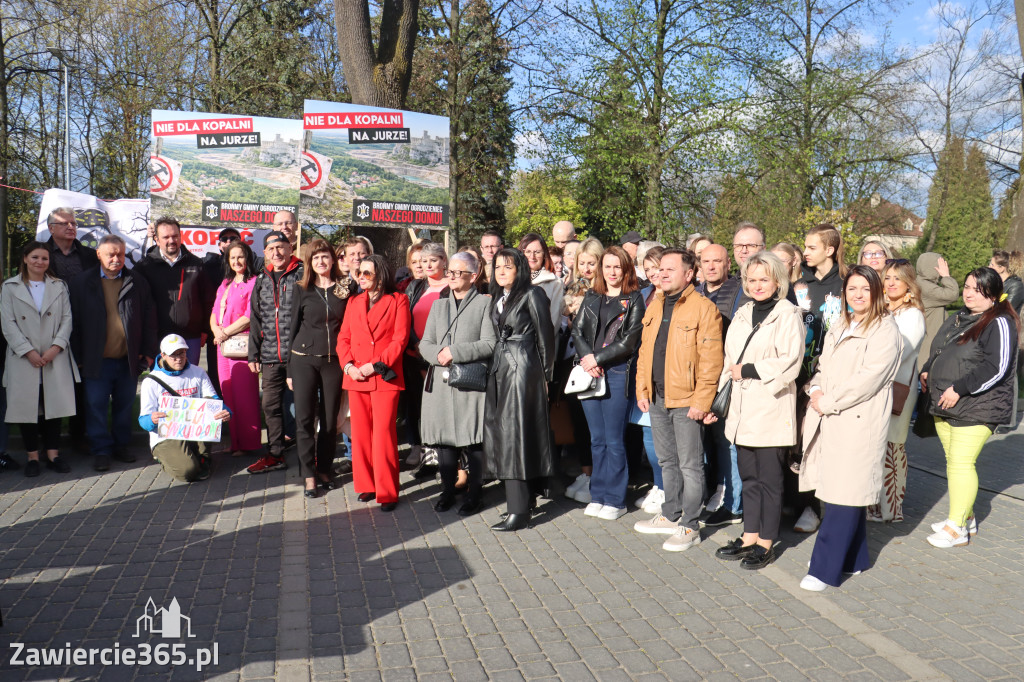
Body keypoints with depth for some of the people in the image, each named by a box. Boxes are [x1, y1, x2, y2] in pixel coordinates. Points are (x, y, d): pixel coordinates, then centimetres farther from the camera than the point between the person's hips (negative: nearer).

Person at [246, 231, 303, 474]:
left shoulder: (302, 275, -2)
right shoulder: (262, 280, 14)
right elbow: (255, 320, 17)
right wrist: (253, 354, 13)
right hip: (270, 356, 6)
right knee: (271, 405, 10)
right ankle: (275, 455, 22)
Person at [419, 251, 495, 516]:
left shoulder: (485, 303, 1)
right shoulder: (438, 305, 19)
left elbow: (489, 344, -9)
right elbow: (425, 343, 13)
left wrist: (454, 352, -14)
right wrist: (438, 353, -9)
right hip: (441, 382, 5)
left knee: (472, 439, -1)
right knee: (444, 437, 8)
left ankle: (473, 494, 10)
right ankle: (447, 491, 21)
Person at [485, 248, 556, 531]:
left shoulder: (533, 295, -6)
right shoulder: (497, 298, 17)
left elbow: (545, 336, -5)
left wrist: (545, 374, -4)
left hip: (522, 368, -8)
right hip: (499, 368, 8)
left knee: (514, 434, -9)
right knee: (500, 431, 8)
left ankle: (518, 511, -5)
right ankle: (523, 498, 19)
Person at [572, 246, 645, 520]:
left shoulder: (634, 300, 1)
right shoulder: (591, 298, 15)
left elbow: (629, 341, -7)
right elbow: (577, 331, 7)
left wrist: (597, 358, -11)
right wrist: (587, 359, -10)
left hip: (617, 372, -4)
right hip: (589, 373, 4)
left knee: (613, 440, -1)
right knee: (597, 439, 10)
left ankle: (615, 500, 9)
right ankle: (598, 496, 18)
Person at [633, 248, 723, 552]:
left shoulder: (703, 308, -10)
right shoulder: (655, 307, 13)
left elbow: (711, 359, -14)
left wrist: (701, 401, -17)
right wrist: (642, 390, 11)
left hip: (686, 401, -7)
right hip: (657, 399, 8)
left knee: (689, 465, 2)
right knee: (667, 461, 18)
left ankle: (689, 527, 12)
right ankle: (670, 517, 31)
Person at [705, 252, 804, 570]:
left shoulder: (788, 315, -7)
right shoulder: (743, 314, 14)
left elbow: (789, 362, -17)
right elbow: (730, 361, 17)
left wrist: (748, 370, -13)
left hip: (771, 409, -6)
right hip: (742, 409, 7)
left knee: (769, 478, 3)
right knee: (749, 476, 13)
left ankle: (766, 543, 14)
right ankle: (750, 536, 24)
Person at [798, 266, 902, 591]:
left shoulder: (885, 330, -7)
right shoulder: (837, 329, 19)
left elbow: (869, 378, -14)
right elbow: (823, 366, 20)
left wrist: (829, 402, -10)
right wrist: (816, 390, -1)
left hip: (858, 424, -7)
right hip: (829, 422, 7)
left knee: (845, 494, -6)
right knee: (842, 491, 12)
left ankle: (824, 569, -3)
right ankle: (853, 560, 25)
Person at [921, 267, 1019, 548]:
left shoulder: (1000, 324, -12)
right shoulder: (958, 318, 15)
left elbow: (996, 368, -20)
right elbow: (938, 351, 27)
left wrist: (959, 389, -21)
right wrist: (927, 370, 9)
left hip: (977, 408, -9)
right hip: (945, 407, 9)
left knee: (961, 463, -10)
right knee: (953, 461, 15)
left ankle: (957, 529, -3)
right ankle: (967, 517, 29)